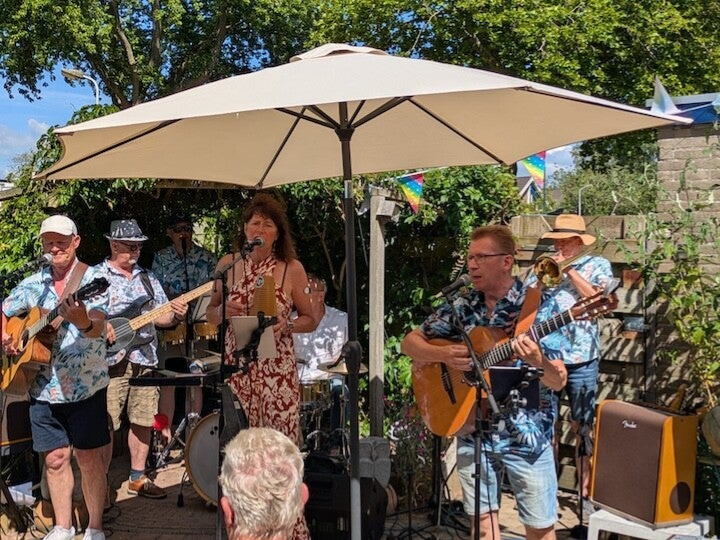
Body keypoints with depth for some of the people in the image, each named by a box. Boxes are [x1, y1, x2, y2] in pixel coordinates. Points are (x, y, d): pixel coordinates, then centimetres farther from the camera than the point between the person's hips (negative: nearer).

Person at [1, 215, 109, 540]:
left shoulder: (92, 278, -7)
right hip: (43, 388, 4)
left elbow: (98, 328, -21)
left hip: (85, 386, -4)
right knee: (55, 458, 11)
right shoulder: (33, 284, 8)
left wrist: (83, 321, -44)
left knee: (88, 457, 1)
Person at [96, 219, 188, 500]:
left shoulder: (148, 278, 15)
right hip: (110, 360, -5)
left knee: (143, 421, 10)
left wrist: (175, 315, -6)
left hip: (145, 360, 5)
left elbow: (160, 316, 15)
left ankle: (138, 478, 23)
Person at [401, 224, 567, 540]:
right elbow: (409, 343, 6)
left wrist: (537, 361, -33)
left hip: (526, 434, -3)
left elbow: (559, 382, -12)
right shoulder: (461, 307, 1)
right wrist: (443, 354, -13)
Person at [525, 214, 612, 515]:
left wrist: (569, 269, -8)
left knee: (583, 428, 2)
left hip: (581, 360, -3)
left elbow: (595, 297, -10)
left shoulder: (598, 265, 8)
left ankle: (586, 490, 8)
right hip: (543, 356, 3)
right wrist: (543, 277, -8)